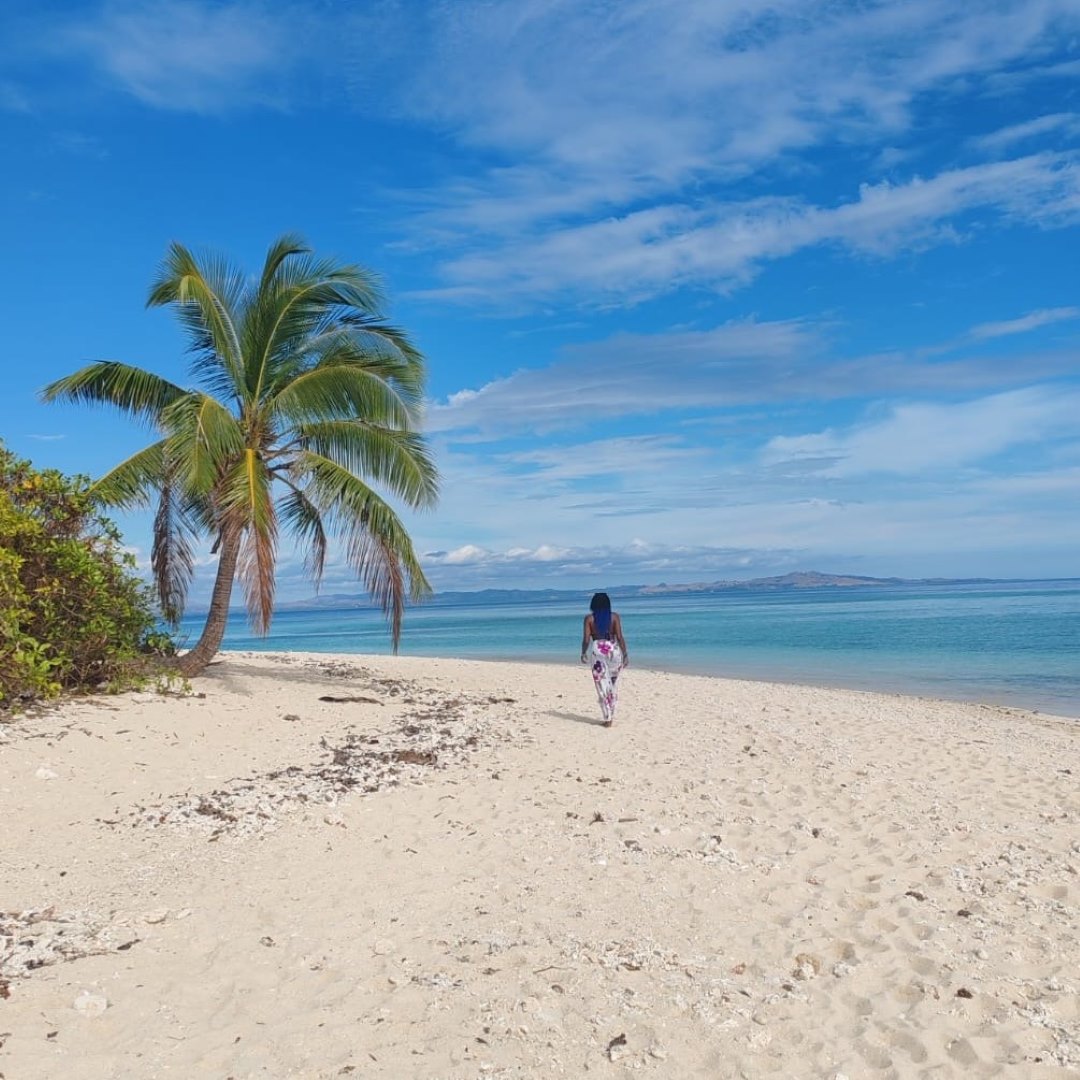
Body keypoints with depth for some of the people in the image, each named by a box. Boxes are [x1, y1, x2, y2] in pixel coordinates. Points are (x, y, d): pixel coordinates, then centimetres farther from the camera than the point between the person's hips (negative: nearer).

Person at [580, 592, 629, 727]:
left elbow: (586, 639, -2)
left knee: (602, 685, 3)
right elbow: (620, 637, -4)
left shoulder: (589, 618, 0)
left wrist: (583, 654, 13)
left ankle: (608, 718, 3)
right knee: (613, 684, 16)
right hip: (613, 649, 1)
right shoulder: (614, 616, 1)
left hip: (597, 650, -1)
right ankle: (611, 716, 20)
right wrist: (625, 654, 1)